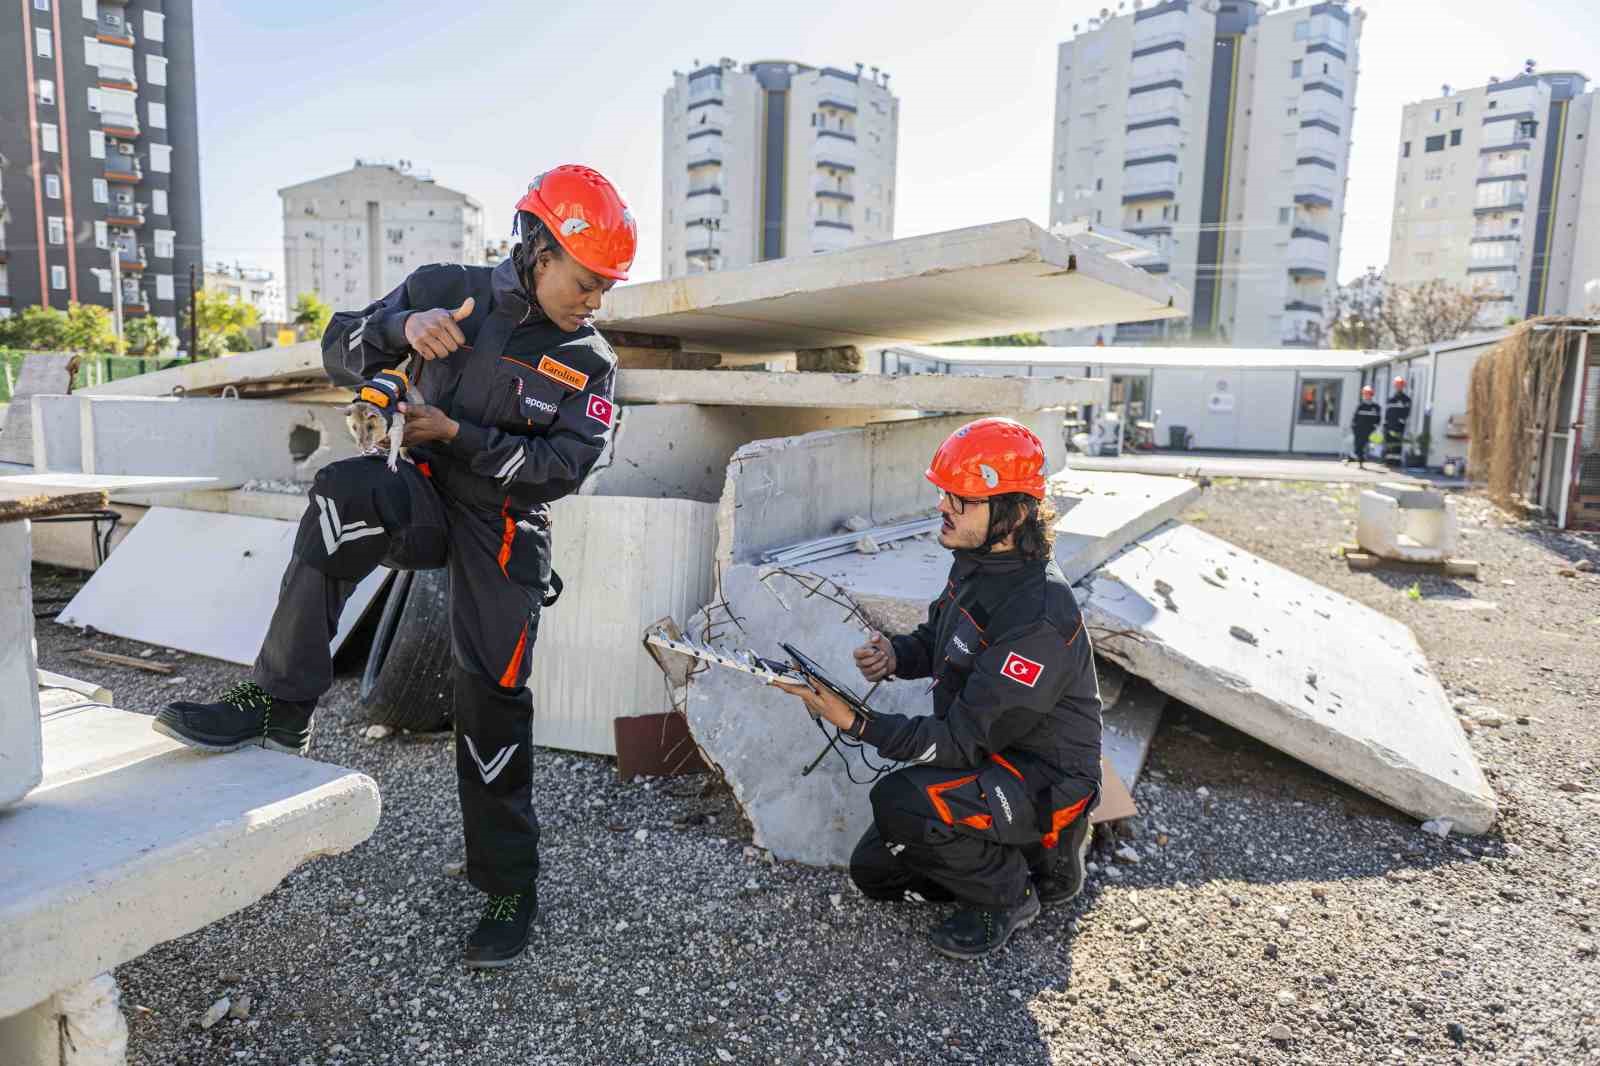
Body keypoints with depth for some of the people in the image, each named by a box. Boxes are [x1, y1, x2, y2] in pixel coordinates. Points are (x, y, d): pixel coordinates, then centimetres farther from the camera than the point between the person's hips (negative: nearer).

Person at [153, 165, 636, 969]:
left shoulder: (590, 363, -1)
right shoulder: (448, 289, 1)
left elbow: (563, 467, -11)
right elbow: (341, 352, -2)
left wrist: (458, 433, -17)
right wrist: (404, 325, -22)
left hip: (504, 532, -1)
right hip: (426, 501, 1)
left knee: (490, 698, -7)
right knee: (344, 492, -33)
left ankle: (509, 886, 9)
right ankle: (280, 706, -26)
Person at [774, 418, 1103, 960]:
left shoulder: (1039, 617, -31)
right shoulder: (977, 564, -3)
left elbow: (965, 742, -28)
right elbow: (937, 640, 14)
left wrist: (857, 723, -33)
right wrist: (894, 654, -9)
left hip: (1044, 785, -8)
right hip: (991, 756, 9)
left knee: (900, 802, -31)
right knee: (874, 870, 7)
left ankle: (1009, 894, -4)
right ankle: (1016, 856, 19)